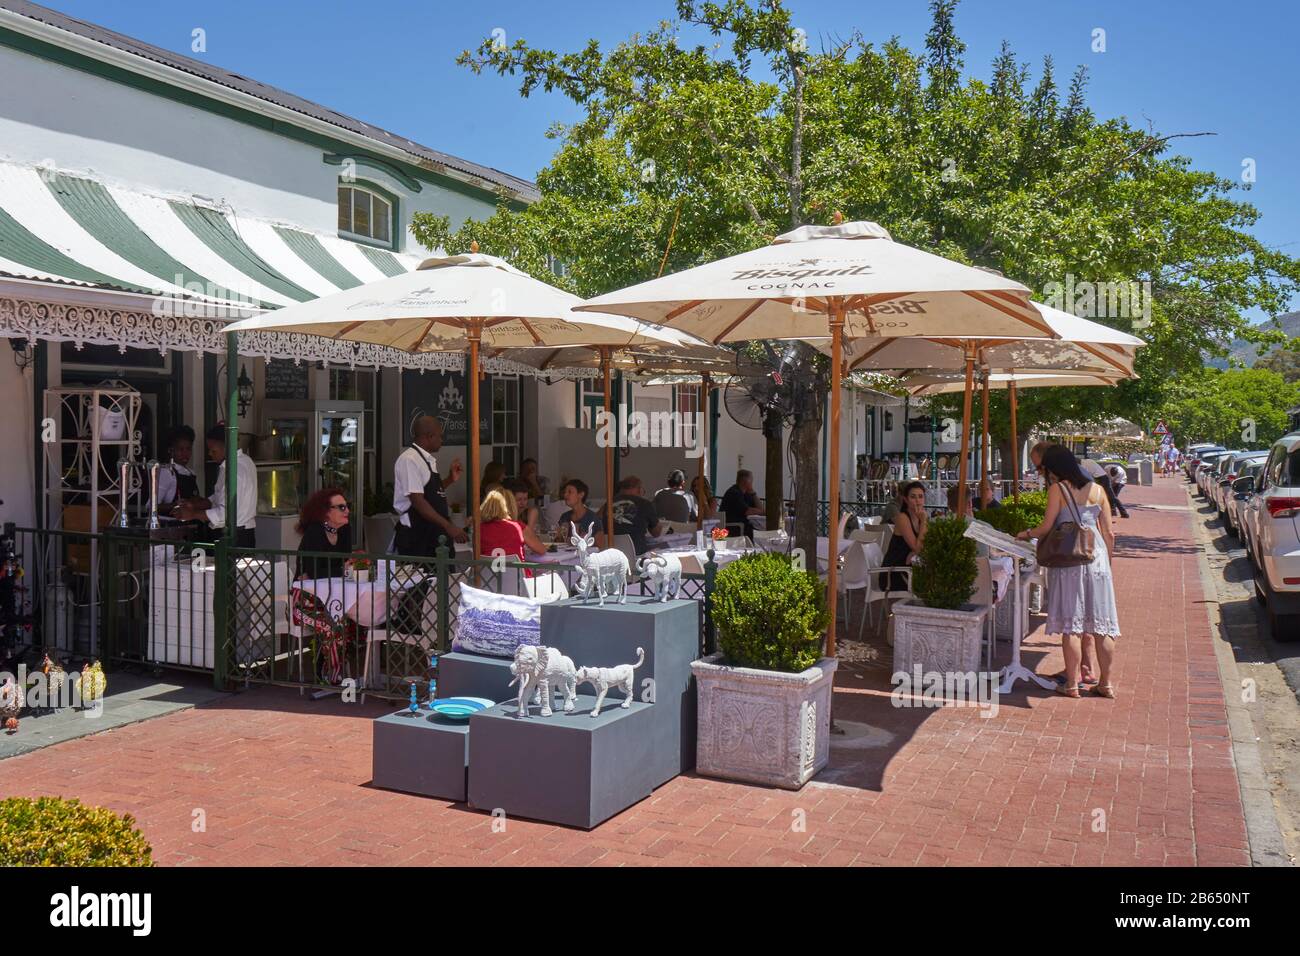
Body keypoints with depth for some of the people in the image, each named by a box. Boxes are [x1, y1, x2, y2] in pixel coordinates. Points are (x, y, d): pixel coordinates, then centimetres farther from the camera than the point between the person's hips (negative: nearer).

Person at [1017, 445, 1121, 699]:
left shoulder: (1058, 489, -5)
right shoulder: (1097, 489, 7)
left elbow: (1047, 527, -7)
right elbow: (1109, 533, 8)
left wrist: (1026, 534, 12)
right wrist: (1108, 560, 18)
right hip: (1097, 558, 4)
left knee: (1071, 624, 1)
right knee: (1101, 623, 9)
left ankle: (1072, 684, 5)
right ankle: (1106, 683, 15)